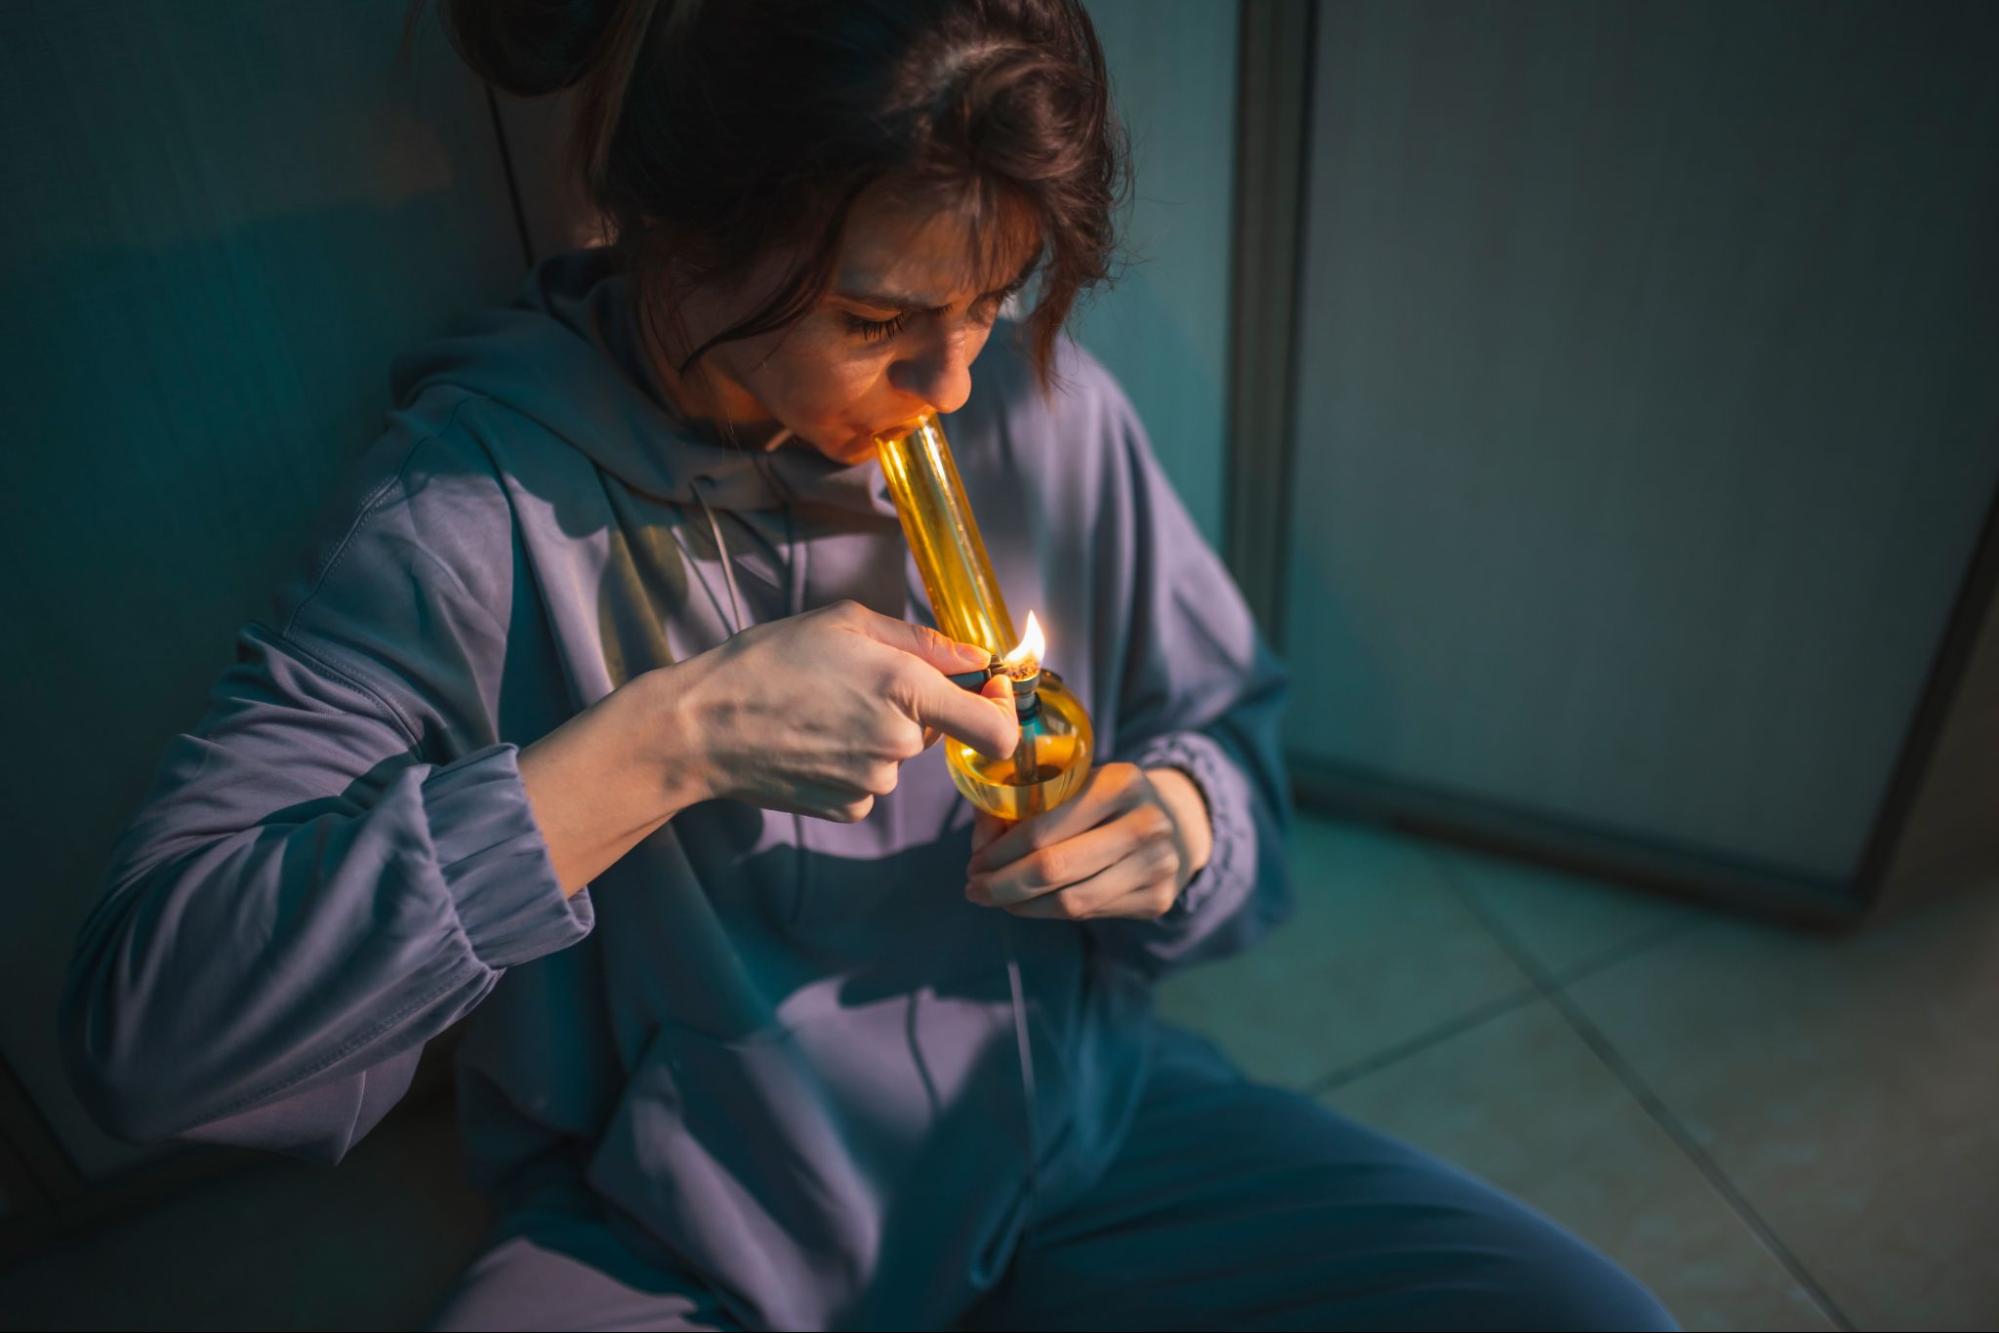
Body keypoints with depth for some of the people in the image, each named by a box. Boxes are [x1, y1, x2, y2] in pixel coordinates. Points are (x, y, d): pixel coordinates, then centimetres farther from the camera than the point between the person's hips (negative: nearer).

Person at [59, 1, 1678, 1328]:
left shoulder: (1042, 405, -6)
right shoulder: (479, 490, -16)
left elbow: (1229, 726, 9)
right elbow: (145, 1007, -23)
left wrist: (1186, 826, -17)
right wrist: (661, 741, -30)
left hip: (1080, 1137, 3)